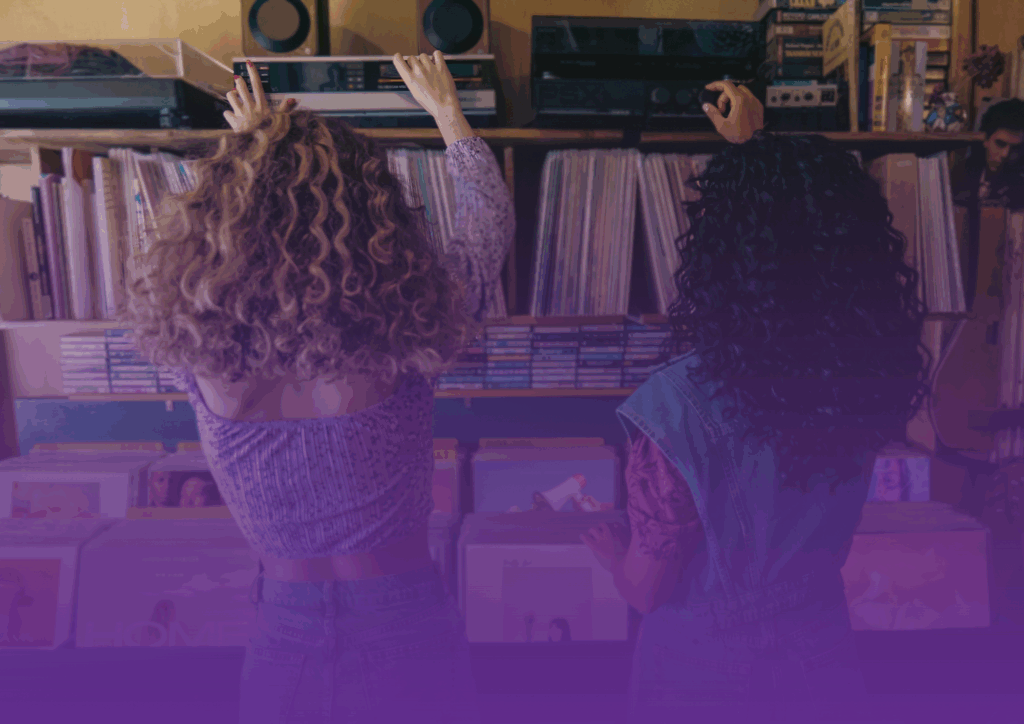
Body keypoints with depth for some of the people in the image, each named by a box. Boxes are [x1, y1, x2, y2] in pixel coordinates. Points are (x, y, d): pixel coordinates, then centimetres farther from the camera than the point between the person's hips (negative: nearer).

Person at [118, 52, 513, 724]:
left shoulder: (200, 357, -17)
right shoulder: (401, 348, -24)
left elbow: (194, 233, 7)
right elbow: (491, 221, -5)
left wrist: (251, 146, 21)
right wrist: (447, 110, 11)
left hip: (282, 649, 2)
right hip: (409, 649, -1)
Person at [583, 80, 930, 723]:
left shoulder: (679, 403, -31)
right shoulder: (871, 372, -14)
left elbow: (646, 588, -19)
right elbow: (803, 248, 6)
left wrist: (590, 522, 1)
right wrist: (753, 148, 17)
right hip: (822, 666, 5)